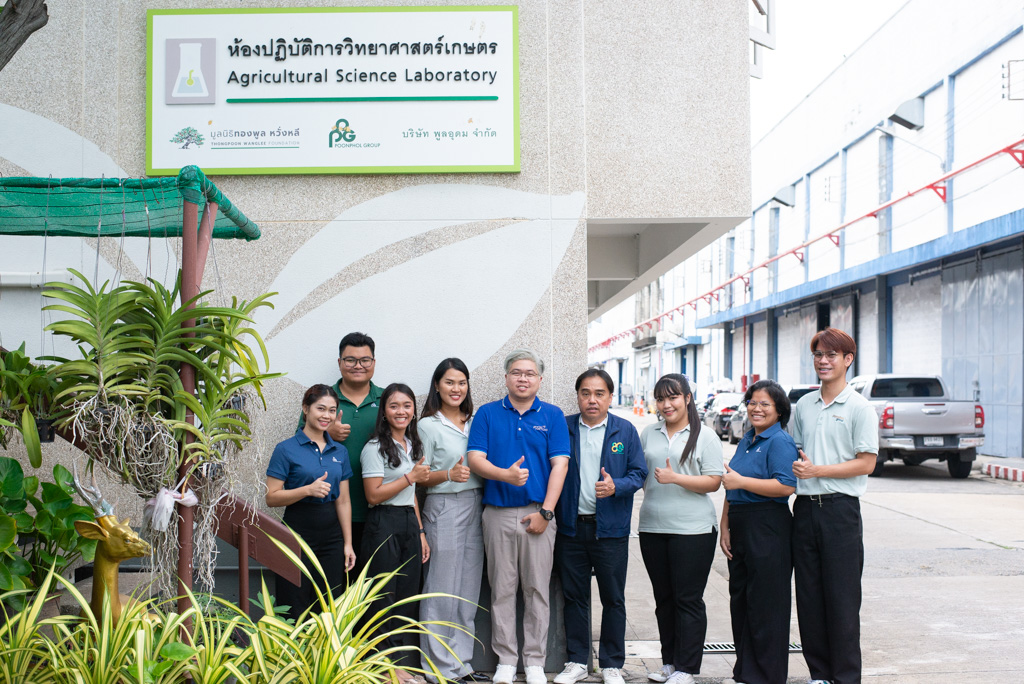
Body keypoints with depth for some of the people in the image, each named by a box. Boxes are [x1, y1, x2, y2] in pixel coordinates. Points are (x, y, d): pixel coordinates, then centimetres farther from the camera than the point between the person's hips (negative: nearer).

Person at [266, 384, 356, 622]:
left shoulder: (339, 451, 11)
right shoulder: (286, 449, -3)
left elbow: (343, 500, 12)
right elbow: (271, 497, -8)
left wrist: (348, 543, 7)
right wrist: (308, 490, -21)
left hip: (332, 537, 4)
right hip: (298, 534, -4)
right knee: (295, 611, 0)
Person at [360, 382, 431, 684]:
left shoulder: (412, 445, 15)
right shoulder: (375, 447, -9)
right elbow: (373, 495, -14)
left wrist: (420, 532, 17)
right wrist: (410, 477, -13)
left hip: (409, 524, 7)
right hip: (383, 526, -7)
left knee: (407, 597, 8)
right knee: (385, 597, -3)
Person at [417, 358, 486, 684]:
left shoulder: (475, 422, 13)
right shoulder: (428, 426, -2)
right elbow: (420, 477, -4)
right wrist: (449, 475, -20)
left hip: (476, 507, 6)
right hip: (444, 509, -6)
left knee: (469, 590, 9)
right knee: (442, 589, -4)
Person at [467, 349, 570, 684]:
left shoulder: (552, 415, 5)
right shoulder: (487, 414, 6)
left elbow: (559, 464, -1)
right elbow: (475, 459, -2)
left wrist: (545, 512, -9)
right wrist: (506, 475, -21)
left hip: (538, 514, 0)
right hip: (498, 514, 1)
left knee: (537, 589, 4)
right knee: (502, 588, 6)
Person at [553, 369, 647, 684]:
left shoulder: (625, 431, 1)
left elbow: (639, 473, 0)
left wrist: (616, 486, -19)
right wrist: (551, 511, -3)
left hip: (611, 528, -1)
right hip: (571, 527, 1)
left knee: (613, 599, 6)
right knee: (574, 596, 10)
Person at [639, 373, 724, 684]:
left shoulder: (705, 437, -1)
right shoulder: (649, 434, 12)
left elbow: (713, 481, -8)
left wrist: (675, 478, -18)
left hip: (692, 530, -5)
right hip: (653, 527, 5)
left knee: (688, 600, -1)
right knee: (663, 598, 12)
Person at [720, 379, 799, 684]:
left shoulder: (780, 442, -10)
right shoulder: (747, 440, 16)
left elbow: (786, 486, -23)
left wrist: (740, 481, -19)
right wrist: (725, 528, 14)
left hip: (768, 532, -9)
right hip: (741, 530, 9)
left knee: (766, 605, -2)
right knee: (739, 599, 14)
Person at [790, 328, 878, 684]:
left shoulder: (859, 408, -4)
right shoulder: (803, 405, 12)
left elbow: (866, 464, -9)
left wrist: (817, 470, -14)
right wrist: (797, 465, -1)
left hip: (840, 509, -5)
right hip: (805, 507, 5)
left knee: (842, 599, -1)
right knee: (809, 597, 9)